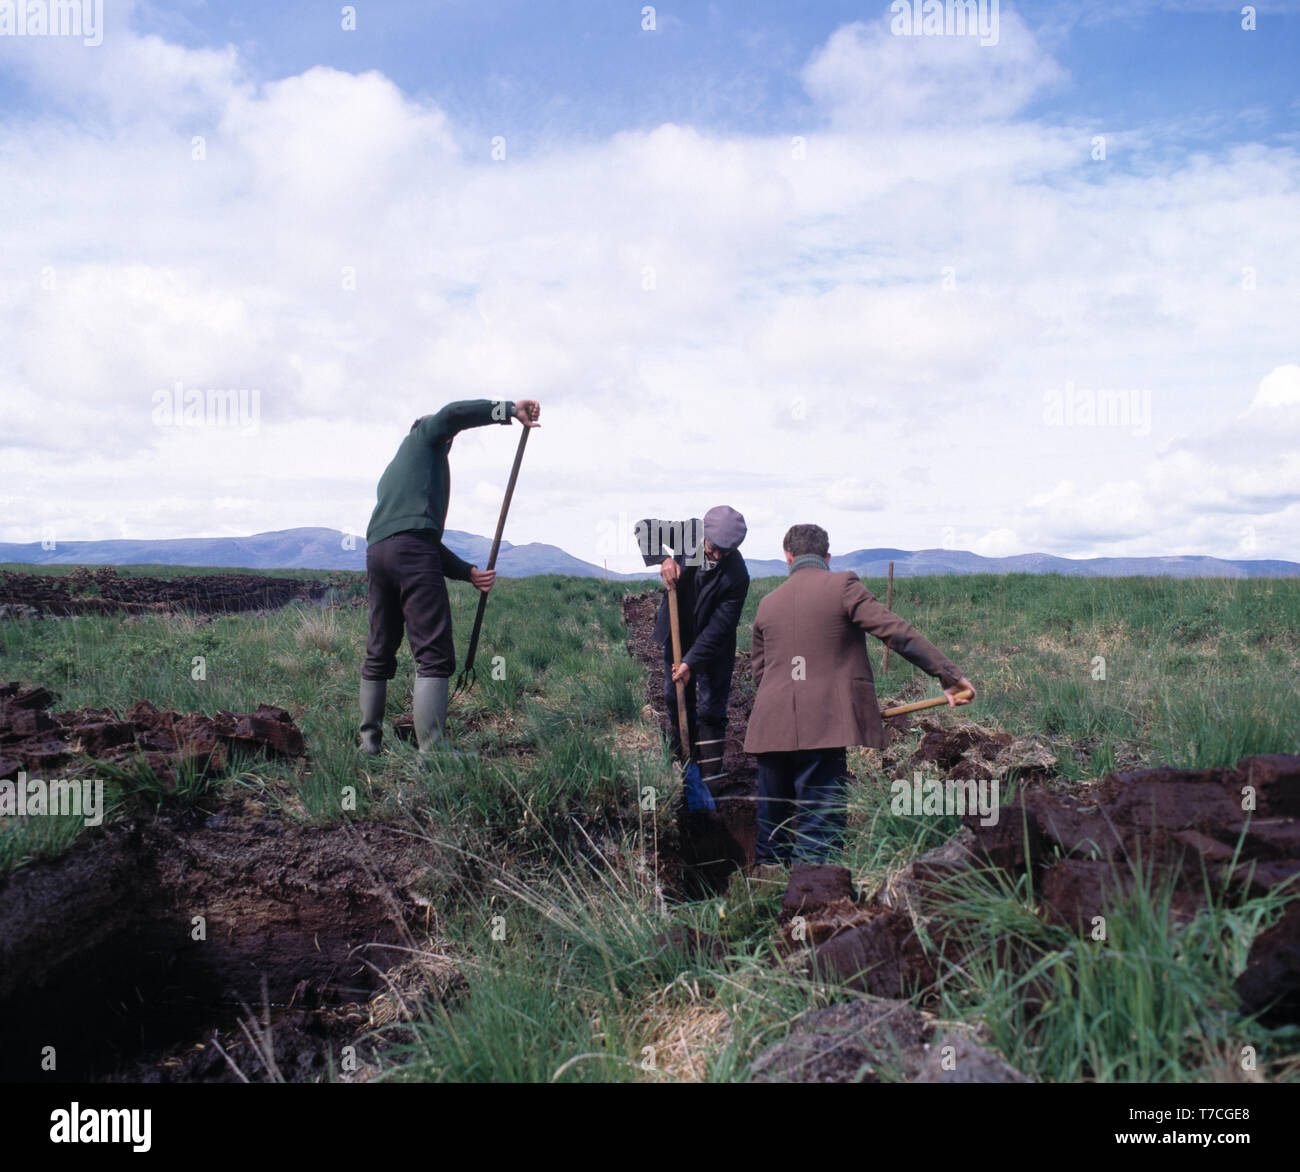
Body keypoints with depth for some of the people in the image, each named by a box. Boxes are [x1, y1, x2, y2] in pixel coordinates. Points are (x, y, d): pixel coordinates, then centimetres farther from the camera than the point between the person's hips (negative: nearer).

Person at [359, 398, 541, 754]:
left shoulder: (393, 471, 36)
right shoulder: (424, 434, 20)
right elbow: (451, 415, -5)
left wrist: (469, 572, 20)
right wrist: (509, 410, -4)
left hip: (376, 552, 8)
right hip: (412, 549, -8)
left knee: (379, 655, 14)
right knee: (434, 656, -12)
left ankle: (369, 744, 18)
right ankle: (431, 753, -19)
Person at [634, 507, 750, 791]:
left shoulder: (736, 575, -27)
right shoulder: (689, 532, -16)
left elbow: (719, 627, -24)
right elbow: (645, 529, -7)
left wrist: (691, 661, -26)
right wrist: (662, 559, -26)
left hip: (713, 649, -5)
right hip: (677, 636, 5)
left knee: (710, 711, -2)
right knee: (676, 701, 13)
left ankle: (710, 776, 4)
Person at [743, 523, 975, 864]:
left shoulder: (767, 603, 16)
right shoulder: (842, 585, 0)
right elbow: (896, 631, -7)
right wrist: (948, 674, -6)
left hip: (771, 730, 5)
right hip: (823, 729, -5)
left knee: (771, 835, 16)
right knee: (820, 836, -3)